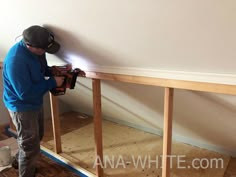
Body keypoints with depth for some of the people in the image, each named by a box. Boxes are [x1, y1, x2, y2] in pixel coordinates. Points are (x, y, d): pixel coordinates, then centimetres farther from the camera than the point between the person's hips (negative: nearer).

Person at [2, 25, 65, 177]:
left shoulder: (36, 49, -7)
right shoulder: (16, 60, -33)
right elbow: (25, 93, -30)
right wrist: (52, 82, -26)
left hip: (35, 103, 9)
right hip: (22, 107, -9)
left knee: (37, 136, 27)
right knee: (31, 146, 3)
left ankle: (20, 162, 53)